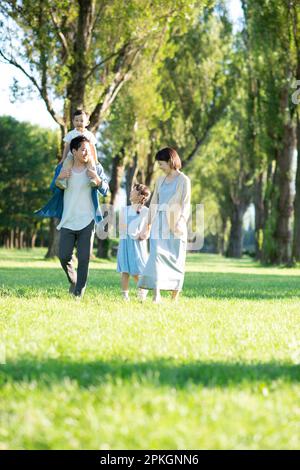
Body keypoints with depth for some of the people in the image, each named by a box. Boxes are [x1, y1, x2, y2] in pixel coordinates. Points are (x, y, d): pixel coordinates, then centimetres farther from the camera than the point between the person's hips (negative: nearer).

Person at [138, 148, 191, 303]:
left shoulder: (183, 180, 0)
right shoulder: (160, 180, 15)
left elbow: (186, 204, -8)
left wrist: (181, 221, -24)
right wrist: (148, 224, 14)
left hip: (175, 225, -4)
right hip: (159, 223, 4)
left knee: (175, 260, 1)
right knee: (156, 255, -10)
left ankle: (175, 298, 7)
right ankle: (156, 295, -18)